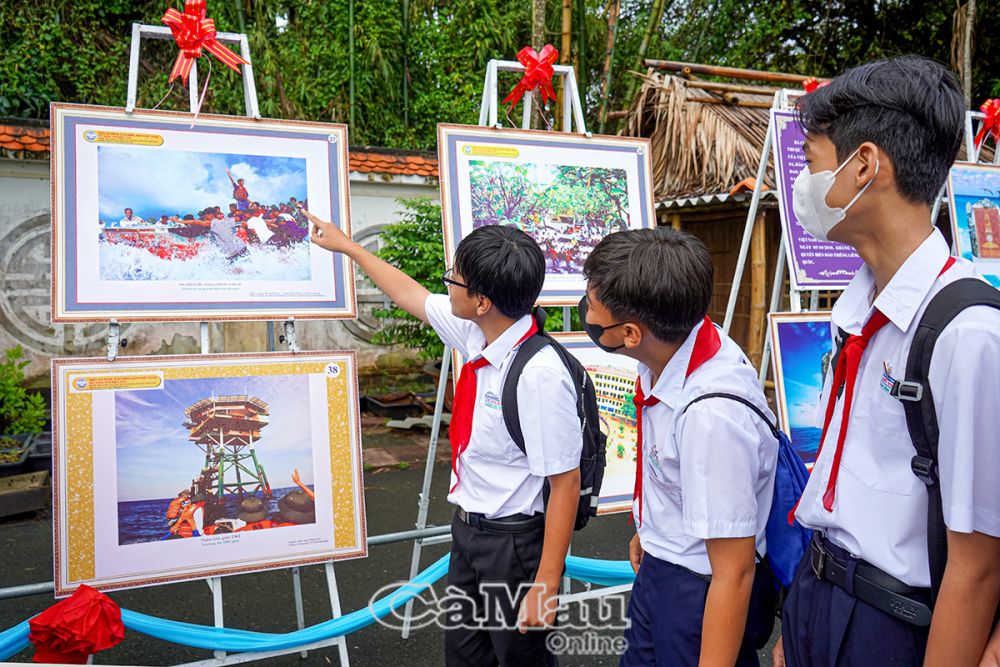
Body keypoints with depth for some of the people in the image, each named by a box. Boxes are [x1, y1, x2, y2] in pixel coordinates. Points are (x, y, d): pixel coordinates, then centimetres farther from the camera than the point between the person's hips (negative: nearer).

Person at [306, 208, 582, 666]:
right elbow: (410, 296, 11)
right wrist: (345, 245, 22)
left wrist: (546, 586, -20)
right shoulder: (475, 334, -6)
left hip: (513, 542, -8)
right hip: (468, 527, 8)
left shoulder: (540, 376, -29)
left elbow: (565, 483, -24)